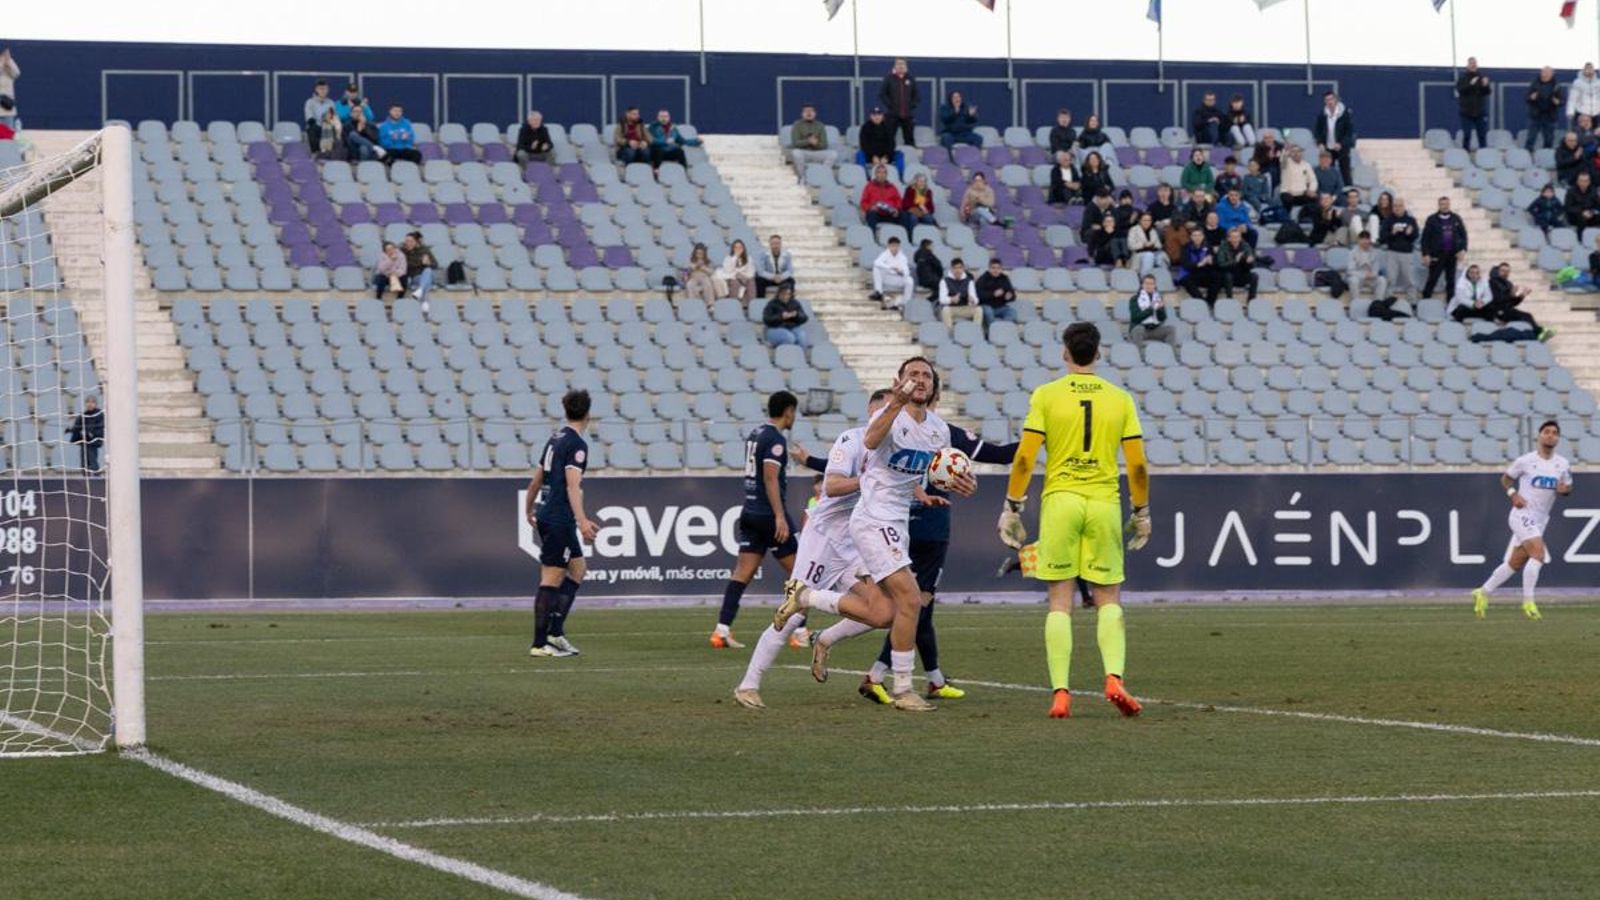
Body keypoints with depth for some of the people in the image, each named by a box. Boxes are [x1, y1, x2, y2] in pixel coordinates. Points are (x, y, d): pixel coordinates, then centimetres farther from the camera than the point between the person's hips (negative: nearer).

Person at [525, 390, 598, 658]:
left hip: (545, 514, 9)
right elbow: (572, 485, -23)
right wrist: (582, 521, -31)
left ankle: (555, 630, 10)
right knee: (551, 580, -5)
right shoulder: (577, 444, -12)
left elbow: (537, 478, 24)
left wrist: (529, 509, 39)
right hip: (560, 518, -9)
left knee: (578, 568, 16)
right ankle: (540, 643, -3)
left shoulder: (555, 439, 14)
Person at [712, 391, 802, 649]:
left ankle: (722, 630, -6)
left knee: (743, 572, 2)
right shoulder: (776, 439, -12)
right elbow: (771, 477, -20)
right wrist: (780, 516, -24)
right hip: (769, 513, -8)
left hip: (751, 512, 8)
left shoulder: (754, 434, 14)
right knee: (797, 570, 4)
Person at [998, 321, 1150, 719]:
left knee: (1060, 602, 3)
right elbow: (1137, 465, 4)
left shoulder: (1046, 395, -1)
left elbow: (1024, 457, -6)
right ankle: (1114, 677, -10)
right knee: (1108, 600, 10)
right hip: (1104, 502, 1)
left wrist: (1012, 507, 2)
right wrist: (1142, 512, 15)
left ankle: (1060, 693, -3)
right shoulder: (1120, 399, 4)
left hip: (1060, 500, -1)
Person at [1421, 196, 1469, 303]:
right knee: (1432, 280, -2)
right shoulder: (1432, 220, -2)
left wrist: (1463, 250, -4)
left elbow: (1463, 235, 9)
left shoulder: (1456, 219, 7)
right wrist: (1426, 254, -9)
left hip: (1452, 255, 3)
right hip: (1437, 256, -3)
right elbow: (1425, 238, -2)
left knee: (1451, 281, 7)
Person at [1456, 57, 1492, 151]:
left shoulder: (1481, 76, 6)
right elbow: (1460, 90, -14)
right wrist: (1471, 84, -26)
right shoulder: (1462, 76, 0)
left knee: (1482, 135, 3)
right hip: (1466, 112, -2)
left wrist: (1485, 86, -20)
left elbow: (1488, 92, 1)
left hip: (1480, 111, 2)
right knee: (1467, 135, -2)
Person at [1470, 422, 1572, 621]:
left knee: (1515, 564, 11)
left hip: (1540, 520, 6)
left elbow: (1568, 488, 16)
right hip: (1522, 514, -6)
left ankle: (1483, 593, 26)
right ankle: (1528, 602, -18)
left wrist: (1564, 489, -8)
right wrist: (1513, 494, -11)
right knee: (1538, 553, -24)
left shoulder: (1563, 464, 5)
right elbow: (1506, 478, 7)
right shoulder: (1525, 461, -6)